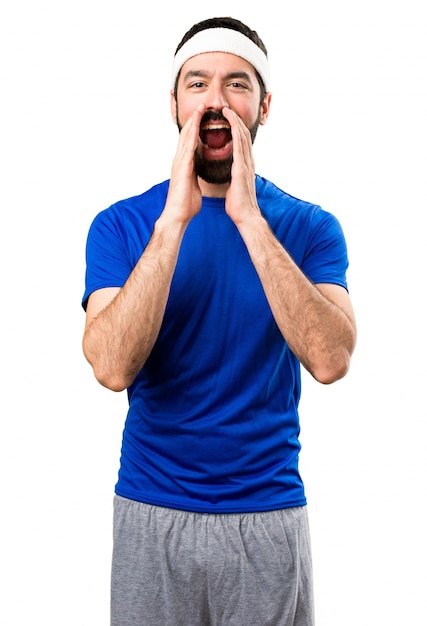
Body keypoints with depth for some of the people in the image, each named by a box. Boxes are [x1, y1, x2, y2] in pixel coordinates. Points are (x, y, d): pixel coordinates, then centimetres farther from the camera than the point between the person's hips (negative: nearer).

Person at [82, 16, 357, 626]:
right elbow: (113, 367, -18)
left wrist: (248, 218, -22)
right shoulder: (121, 224, -3)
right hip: (151, 514, 0)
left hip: (270, 513, 0)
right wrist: (175, 218, -23)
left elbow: (330, 360, -19)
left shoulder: (311, 227, -2)